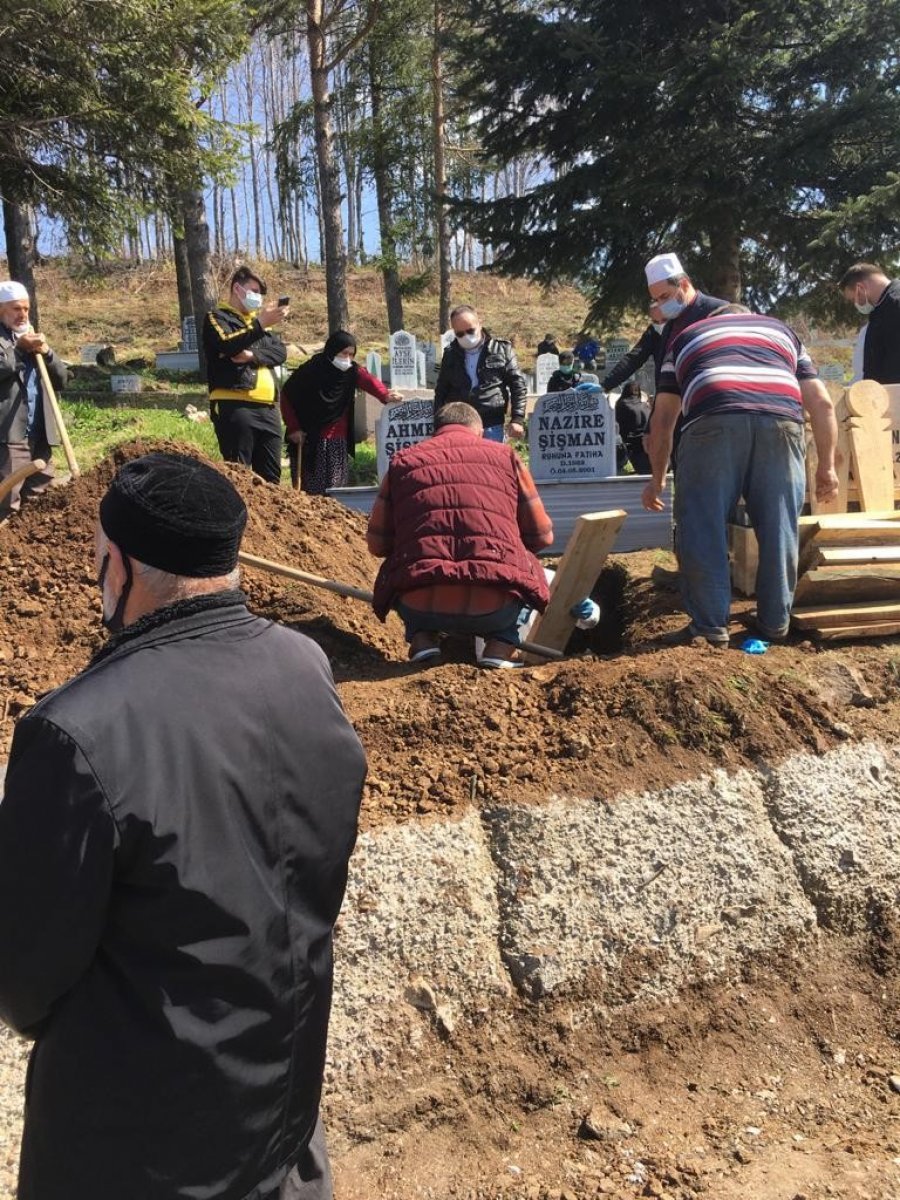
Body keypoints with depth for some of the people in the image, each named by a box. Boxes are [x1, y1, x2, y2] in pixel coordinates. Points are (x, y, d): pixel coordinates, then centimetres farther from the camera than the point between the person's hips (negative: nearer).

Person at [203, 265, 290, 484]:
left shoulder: (258, 320, 25)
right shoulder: (217, 318, 6)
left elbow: (280, 352, 9)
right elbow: (227, 345, -15)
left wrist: (253, 356, -10)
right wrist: (260, 325, -24)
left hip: (267, 408, 6)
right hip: (234, 406, -6)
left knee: (270, 475, 7)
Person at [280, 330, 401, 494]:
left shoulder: (352, 371, 0)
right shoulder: (310, 370, -8)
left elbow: (369, 381, -20)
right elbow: (286, 395, -1)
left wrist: (385, 395, -41)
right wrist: (293, 428, -7)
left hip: (339, 439, 3)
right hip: (311, 439, -3)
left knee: (338, 487, 4)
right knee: (312, 488, -2)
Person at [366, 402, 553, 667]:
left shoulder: (403, 460, 16)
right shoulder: (505, 455, 15)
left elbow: (378, 544, 18)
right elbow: (541, 536, 18)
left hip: (421, 608, 1)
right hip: (495, 607, -1)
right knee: (543, 578, 32)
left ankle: (421, 638, 11)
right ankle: (501, 646, 9)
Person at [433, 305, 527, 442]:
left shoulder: (501, 349, 2)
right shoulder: (450, 354, 10)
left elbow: (518, 385, 2)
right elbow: (441, 391, 16)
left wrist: (517, 419, -6)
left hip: (491, 427, -2)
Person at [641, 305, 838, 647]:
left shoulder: (686, 337, 35)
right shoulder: (783, 331, 37)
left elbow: (663, 418, 30)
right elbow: (822, 404, 25)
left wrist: (658, 478, 39)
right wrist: (826, 466, 30)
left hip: (715, 422, -2)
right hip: (781, 422, 2)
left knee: (702, 527, 7)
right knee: (780, 530, 12)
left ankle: (710, 626, 9)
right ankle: (775, 623, 22)